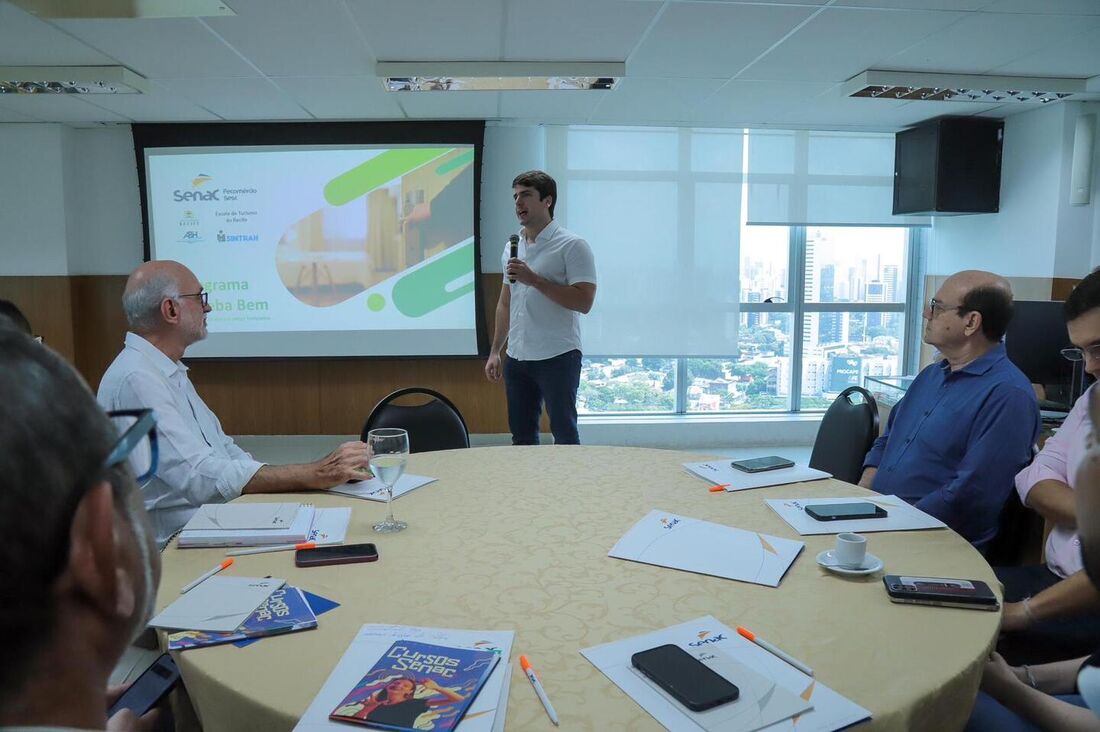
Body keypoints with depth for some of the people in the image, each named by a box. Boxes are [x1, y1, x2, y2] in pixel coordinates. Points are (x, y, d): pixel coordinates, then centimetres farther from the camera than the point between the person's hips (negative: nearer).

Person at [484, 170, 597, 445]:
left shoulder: (572, 246, -8)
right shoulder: (512, 247, 13)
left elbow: (583, 302, -17)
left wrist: (533, 279, -19)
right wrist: (495, 351, 13)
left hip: (557, 358, -6)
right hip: (516, 358, 7)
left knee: (565, 436, 2)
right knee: (521, 437, 13)